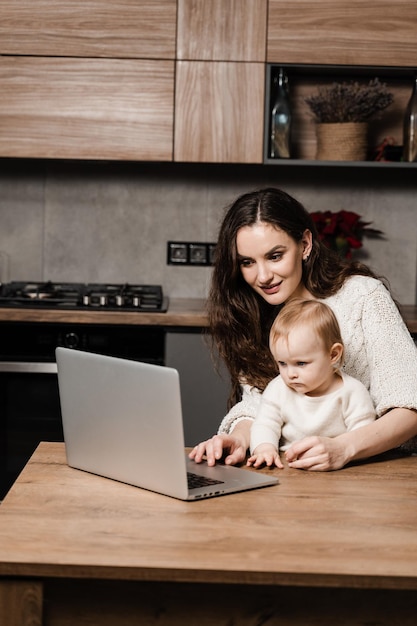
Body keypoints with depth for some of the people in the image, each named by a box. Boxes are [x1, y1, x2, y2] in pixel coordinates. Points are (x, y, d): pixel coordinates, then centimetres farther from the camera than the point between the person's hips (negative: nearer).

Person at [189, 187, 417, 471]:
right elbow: (256, 402, -1)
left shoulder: (363, 296, -10)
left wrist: (342, 448, -34)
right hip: (291, 470, 3)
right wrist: (240, 438, -24)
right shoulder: (250, 314, 5)